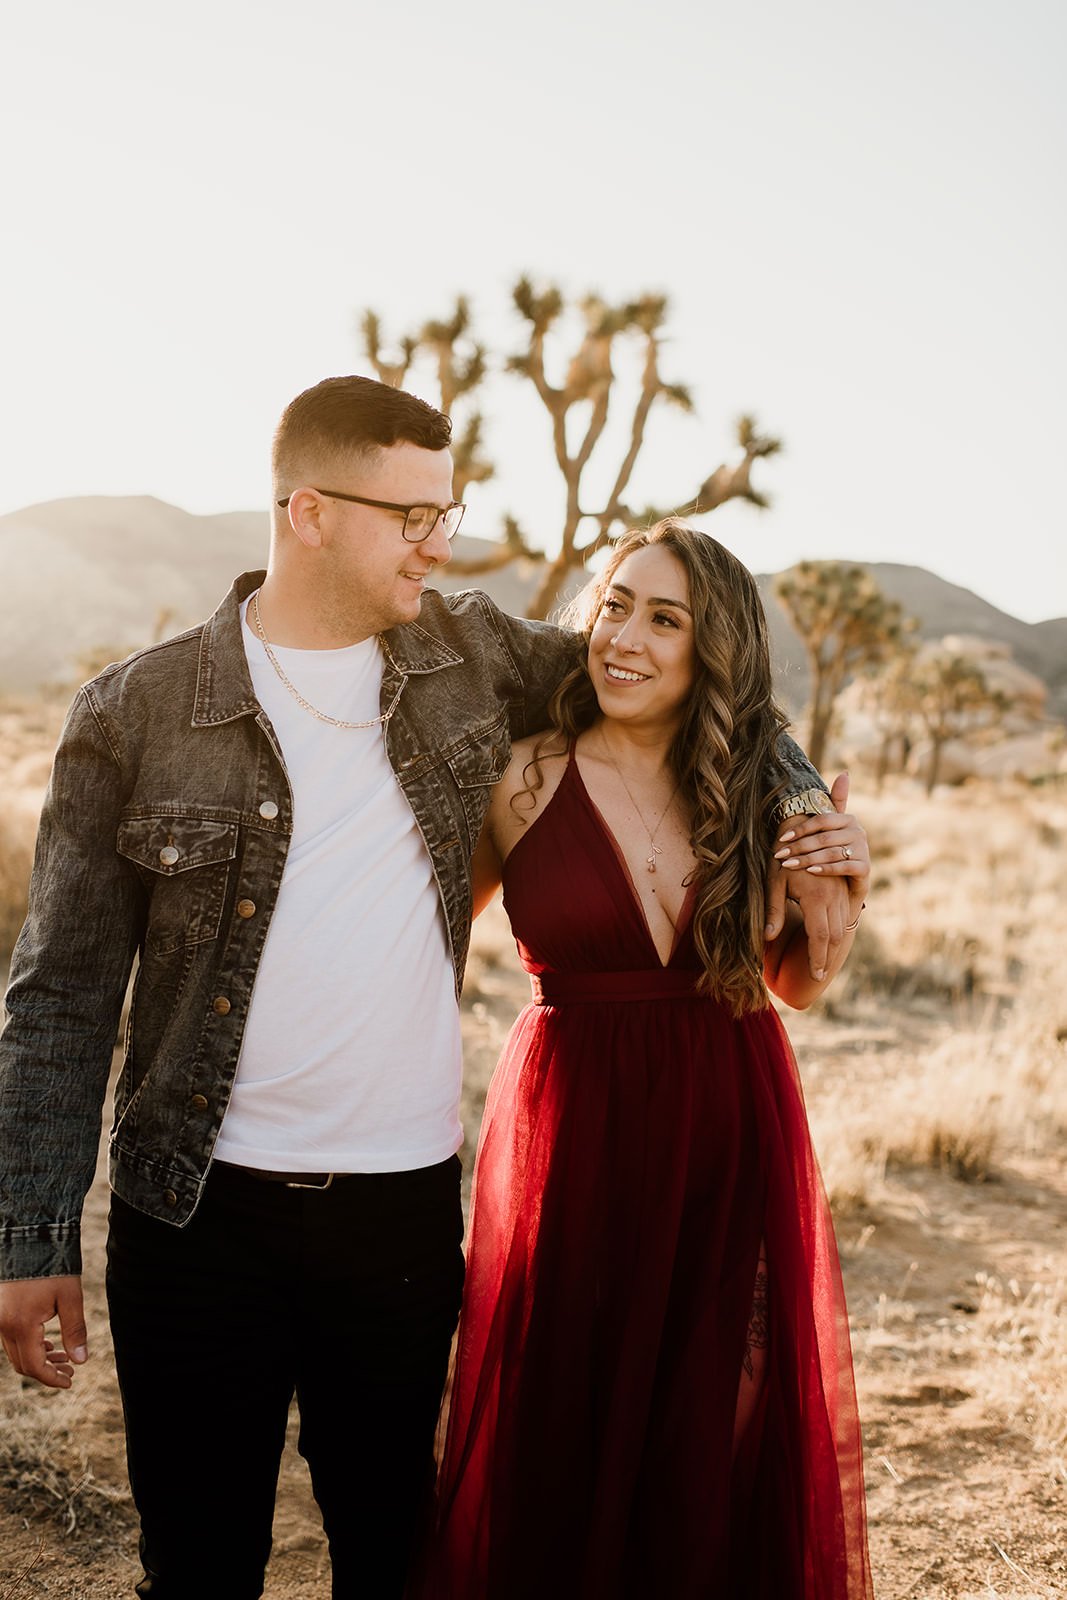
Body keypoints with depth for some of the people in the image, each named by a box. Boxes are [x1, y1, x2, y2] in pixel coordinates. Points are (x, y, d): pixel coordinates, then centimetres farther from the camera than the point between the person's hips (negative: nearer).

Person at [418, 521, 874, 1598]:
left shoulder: (759, 792, 0)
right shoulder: (524, 783, -5)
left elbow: (798, 984, 11)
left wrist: (846, 895, -5)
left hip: (733, 1133, 2)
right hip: (575, 1131, -2)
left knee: (715, 1443, 13)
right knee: (566, 1434, 9)